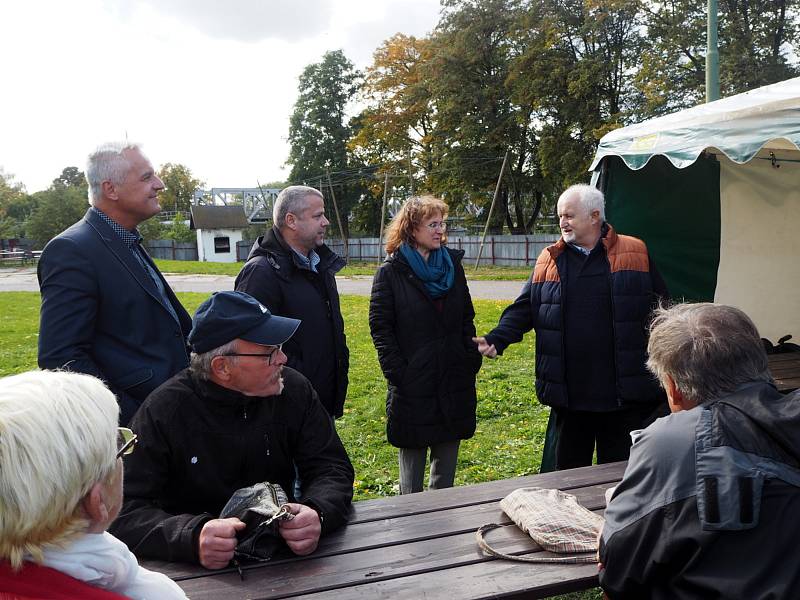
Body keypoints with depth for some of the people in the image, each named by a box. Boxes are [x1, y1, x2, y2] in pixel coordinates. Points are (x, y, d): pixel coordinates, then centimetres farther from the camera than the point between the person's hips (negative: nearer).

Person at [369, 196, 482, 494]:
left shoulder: (453, 265, 8)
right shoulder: (391, 271, -6)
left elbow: (466, 318, 12)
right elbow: (380, 327, -7)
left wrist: (472, 360, 3)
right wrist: (398, 373, -13)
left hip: (453, 379, 4)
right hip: (413, 383, -4)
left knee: (448, 451, 13)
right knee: (413, 451, 7)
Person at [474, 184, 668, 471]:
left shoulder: (636, 253, 1)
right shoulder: (549, 259, 7)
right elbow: (523, 309, 6)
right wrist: (496, 339, -9)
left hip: (624, 392, -2)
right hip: (568, 392, 2)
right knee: (564, 470, 13)